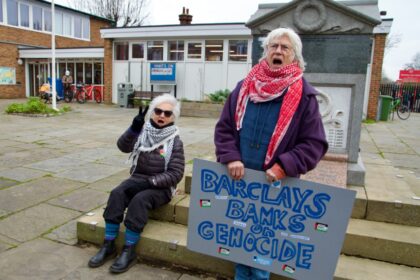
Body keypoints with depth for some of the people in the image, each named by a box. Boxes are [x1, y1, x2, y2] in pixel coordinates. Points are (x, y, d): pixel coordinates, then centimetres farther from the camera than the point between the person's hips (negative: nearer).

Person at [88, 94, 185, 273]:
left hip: (161, 186, -3)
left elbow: (176, 173, -10)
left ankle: (129, 251, -20)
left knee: (139, 200, -31)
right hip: (137, 179, 4)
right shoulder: (143, 132, 3)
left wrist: (150, 182, -20)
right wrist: (134, 128, -32)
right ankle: (108, 245, -14)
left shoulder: (175, 142, -6)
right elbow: (123, 146, -14)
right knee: (117, 194, -23)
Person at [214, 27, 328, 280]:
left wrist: (283, 167, -18)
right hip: (239, 179, 3)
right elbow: (224, 128, 4)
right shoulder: (244, 88, 3)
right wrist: (231, 158, -12)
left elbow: (315, 144, -7)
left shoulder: (304, 95, -6)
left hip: (275, 183, -3)